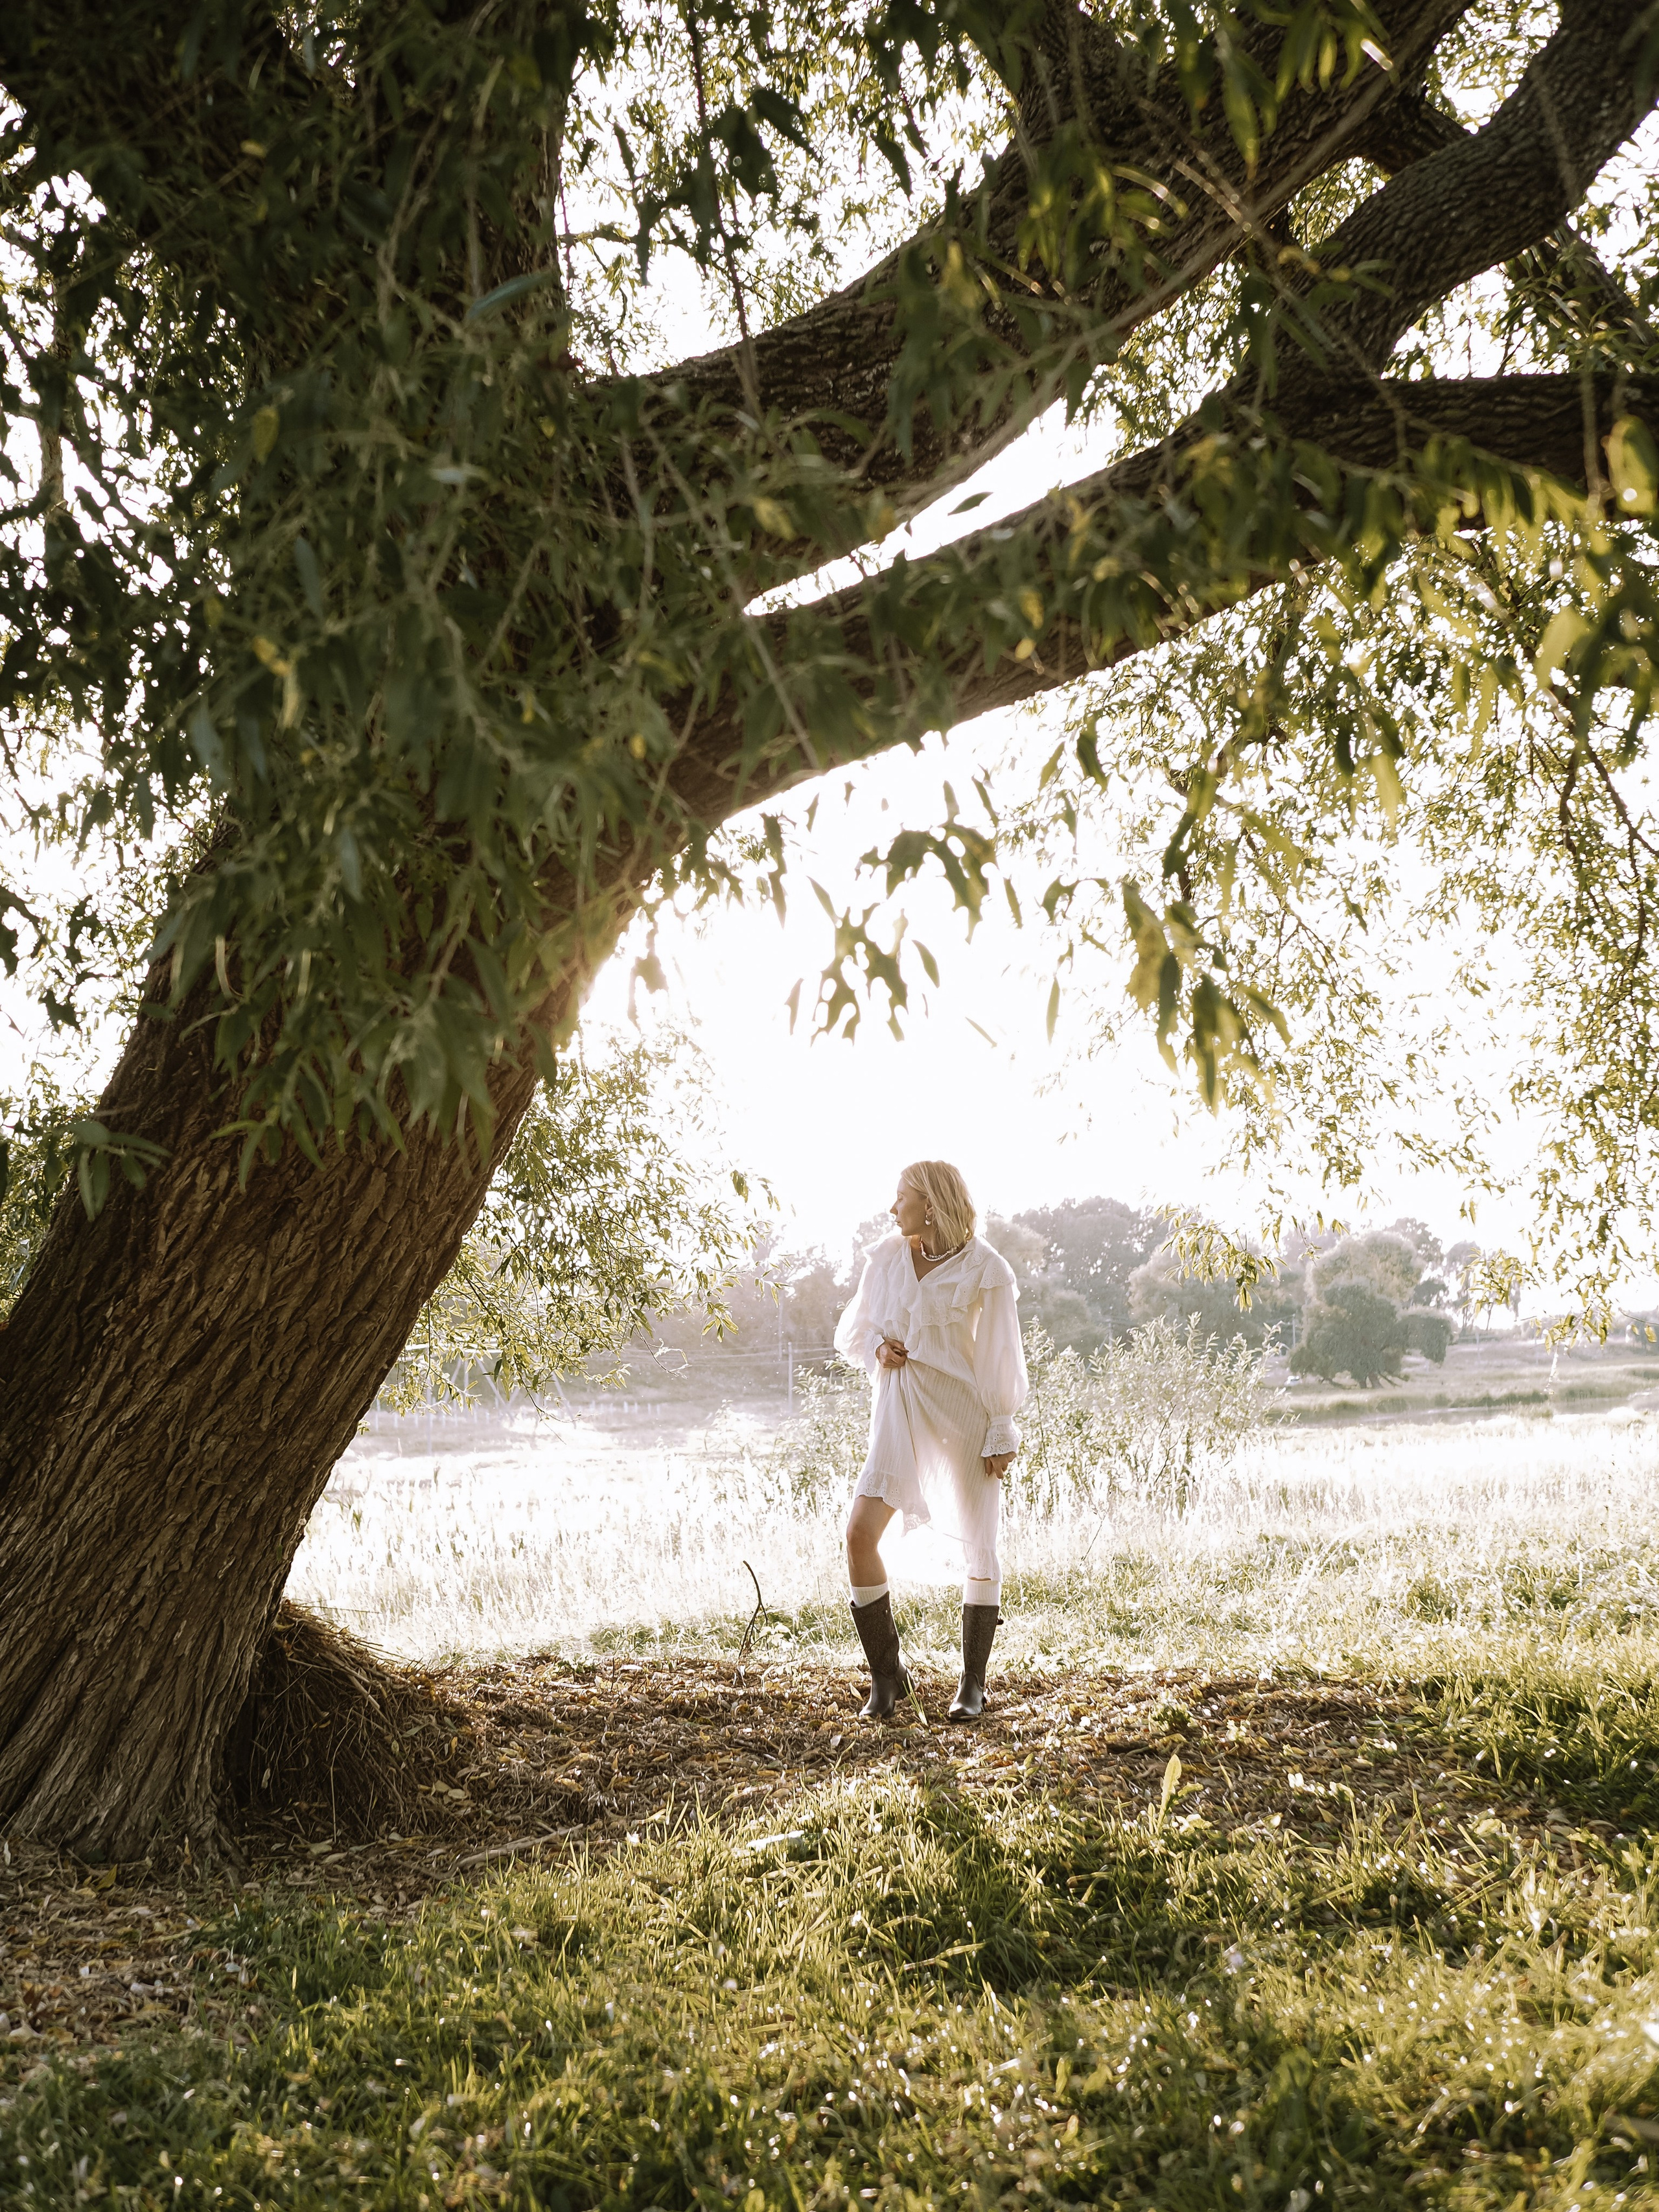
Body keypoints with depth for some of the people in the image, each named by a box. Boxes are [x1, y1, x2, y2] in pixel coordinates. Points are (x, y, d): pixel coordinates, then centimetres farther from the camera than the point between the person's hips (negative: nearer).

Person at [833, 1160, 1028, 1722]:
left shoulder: (985, 1270, -8)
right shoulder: (885, 1257, 4)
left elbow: (1000, 1359, -5)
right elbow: (853, 1328, 16)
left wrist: (1001, 1434, -6)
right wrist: (877, 1347, -6)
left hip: (963, 1415, -3)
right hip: (899, 1414, 3)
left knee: (980, 1550, 3)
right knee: (860, 1533, -12)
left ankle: (973, 1683, 20)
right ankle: (886, 1676, 1)